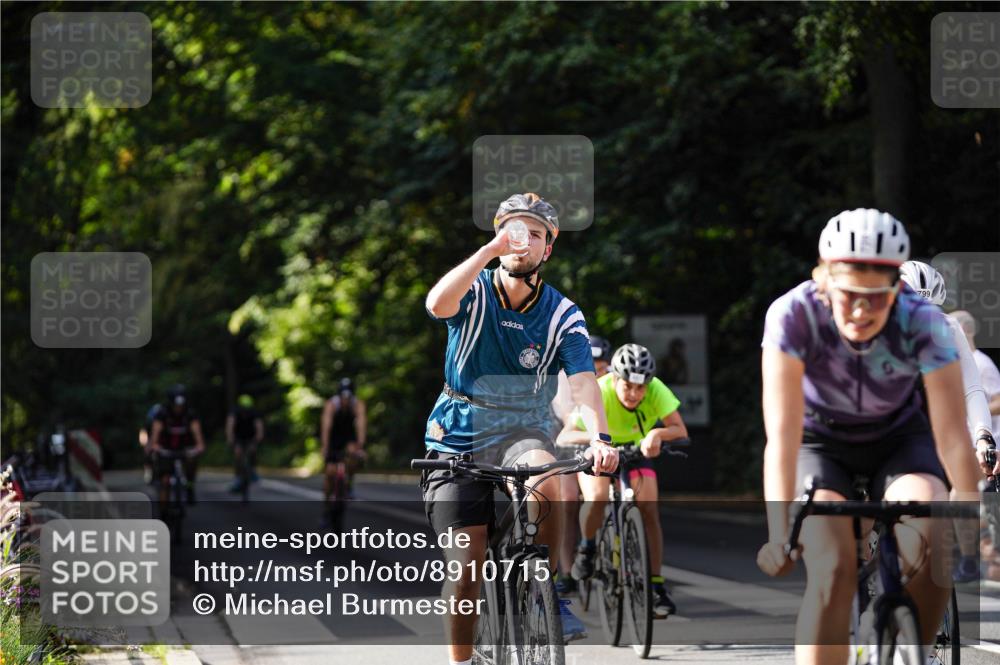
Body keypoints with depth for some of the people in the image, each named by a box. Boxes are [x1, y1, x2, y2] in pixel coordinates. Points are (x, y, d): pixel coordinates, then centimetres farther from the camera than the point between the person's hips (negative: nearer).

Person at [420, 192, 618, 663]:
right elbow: (439, 304, -30)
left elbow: (583, 380, -17)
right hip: (459, 438, 0)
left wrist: (600, 437, -34)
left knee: (546, 481, -35)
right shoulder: (475, 292, -6)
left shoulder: (563, 315, -4)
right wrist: (491, 249, -35)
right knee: (465, 564, -7)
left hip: (522, 431, 0)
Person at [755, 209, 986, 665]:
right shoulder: (793, 315, -30)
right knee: (834, 569, -26)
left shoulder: (922, 322, -28)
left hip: (898, 439, 1)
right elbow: (782, 436, -34)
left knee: (934, 539, -28)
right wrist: (779, 534, -44)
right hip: (821, 442, -1)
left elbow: (953, 438, -31)